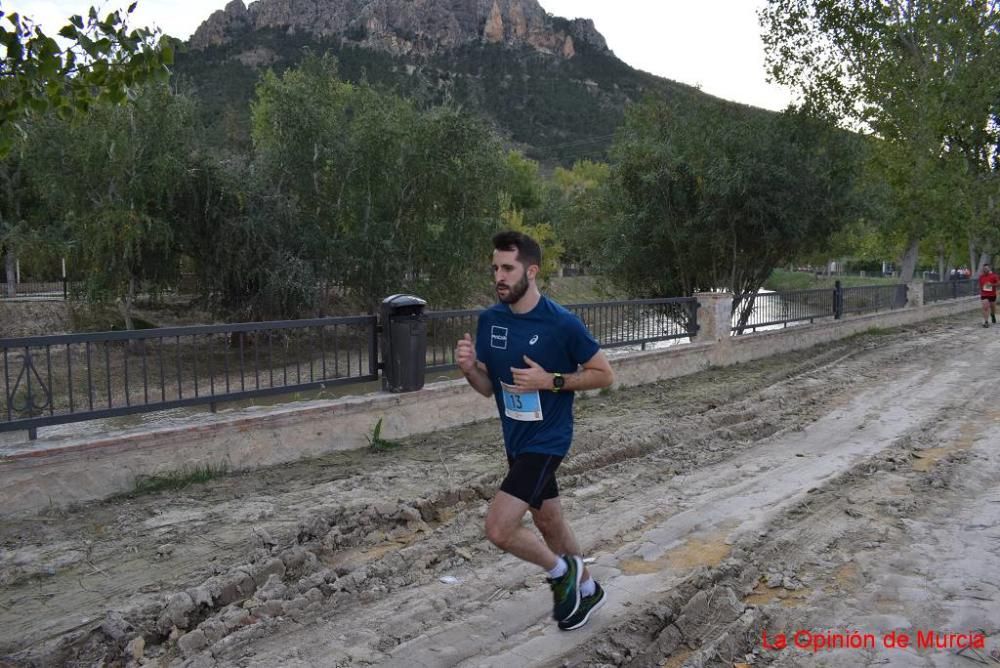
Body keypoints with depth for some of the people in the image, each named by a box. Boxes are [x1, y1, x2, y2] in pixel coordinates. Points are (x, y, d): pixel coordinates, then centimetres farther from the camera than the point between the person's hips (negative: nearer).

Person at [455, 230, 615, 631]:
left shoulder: (561, 323, -19)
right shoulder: (489, 320, -2)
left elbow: (604, 374, -9)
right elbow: (488, 388, 5)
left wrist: (550, 380, -22)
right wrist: (469, 368, -17)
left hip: (547, 440, -7)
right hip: (515, 440, 7)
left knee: (499, 529, -13)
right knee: (548, 523, 21)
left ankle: (561, 571, 16)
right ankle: (587, 590, 46)